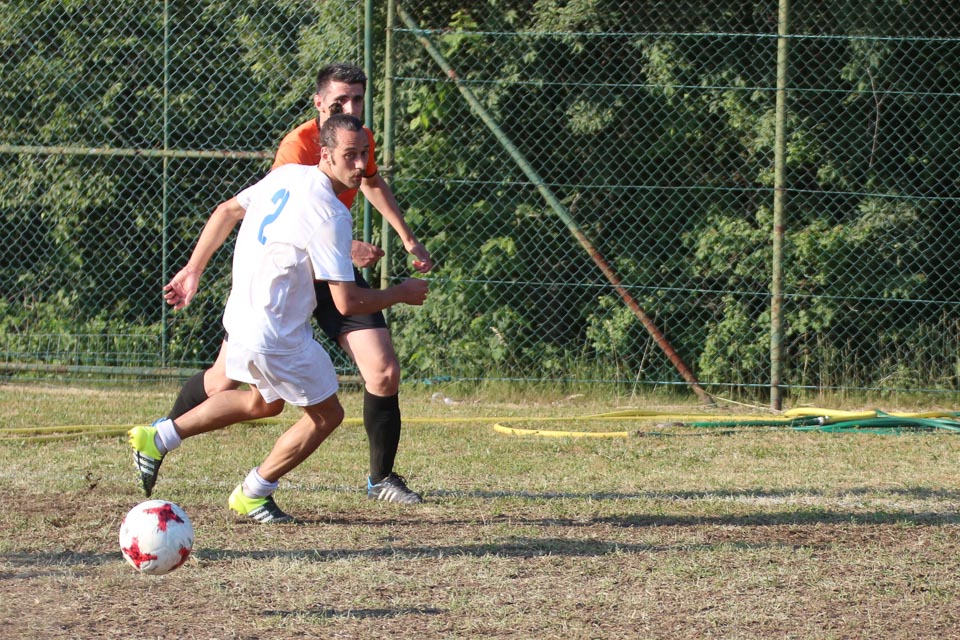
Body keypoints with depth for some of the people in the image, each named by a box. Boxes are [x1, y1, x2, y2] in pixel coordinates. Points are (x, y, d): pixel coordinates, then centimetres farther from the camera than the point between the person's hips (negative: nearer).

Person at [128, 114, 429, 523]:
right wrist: (402, 294, -7)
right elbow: (346, 303, -22)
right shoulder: (331, 216, -22)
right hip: (276, 333, -9)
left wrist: (193, 270, 23)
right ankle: (253, 495, 21)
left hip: (242, 317, 9)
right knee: (326, 414, 9)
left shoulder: (288, 176, 3)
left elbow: (227, 211, 14)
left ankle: (158, 438, 30)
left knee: (265, 401, 31)